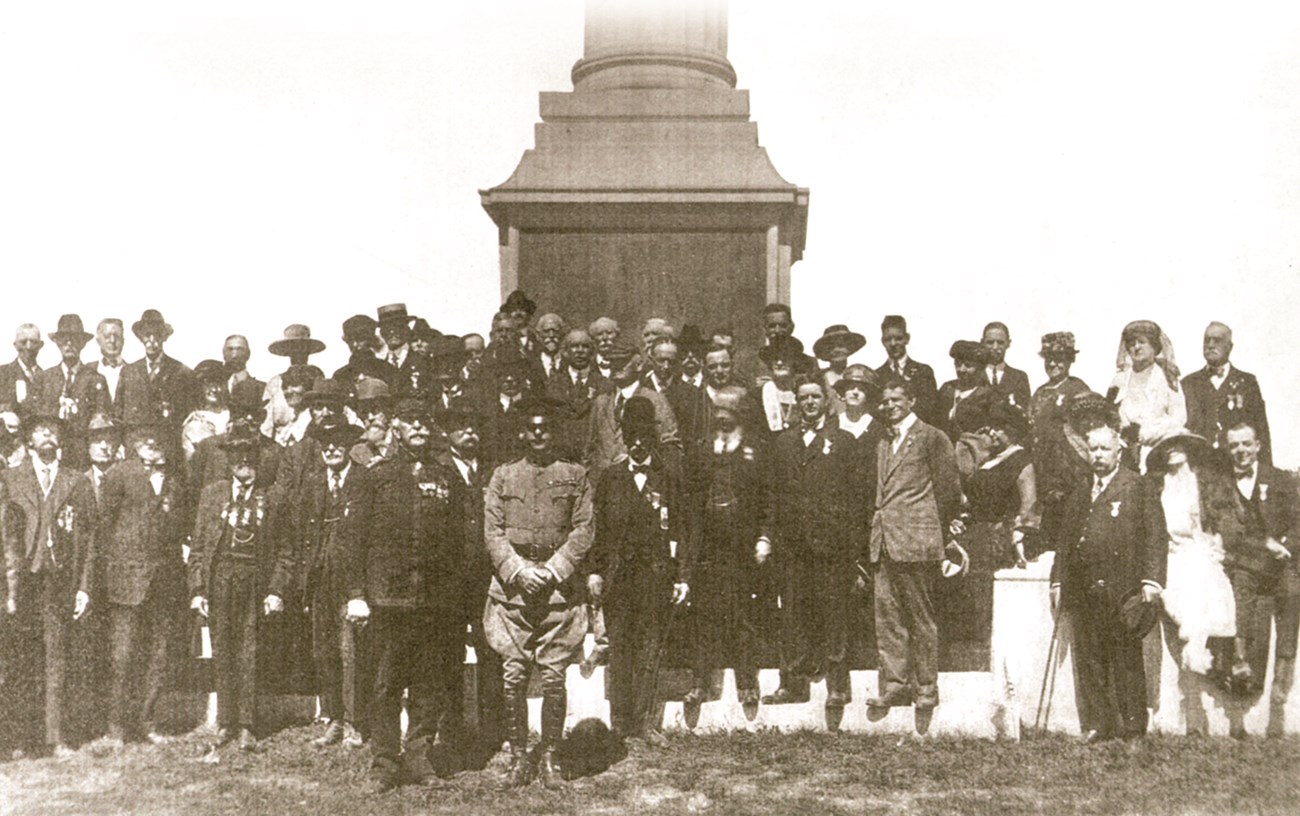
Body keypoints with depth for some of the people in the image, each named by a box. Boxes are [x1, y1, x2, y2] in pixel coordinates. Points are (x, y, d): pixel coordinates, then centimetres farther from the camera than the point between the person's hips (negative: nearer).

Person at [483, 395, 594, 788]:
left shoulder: (574, 476, 8)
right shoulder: (503, 476, 11)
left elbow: (583, 531, 2)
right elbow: (492, 531, 5)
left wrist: (552, 570, -9)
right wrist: (519, 571, -9)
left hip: (560, 589, -1)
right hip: (511, 588, 1)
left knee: (554, 678, -1)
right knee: (513, 677, 0)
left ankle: (549, 757, 10)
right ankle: (518, 758, 10)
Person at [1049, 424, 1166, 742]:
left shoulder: (1139, 488, 4)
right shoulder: (1078, 494, 21)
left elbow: (1154, 536, -2)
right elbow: (1064, 540, 22)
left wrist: (1151, 581, -11)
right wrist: (1058, 583, 14)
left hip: (1121, 590, -5)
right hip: (1082, 593, 5)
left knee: (1126, 662, -2)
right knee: (1088, 662, 4)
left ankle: (1132, 727, 4)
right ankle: (1095, 727, 9)